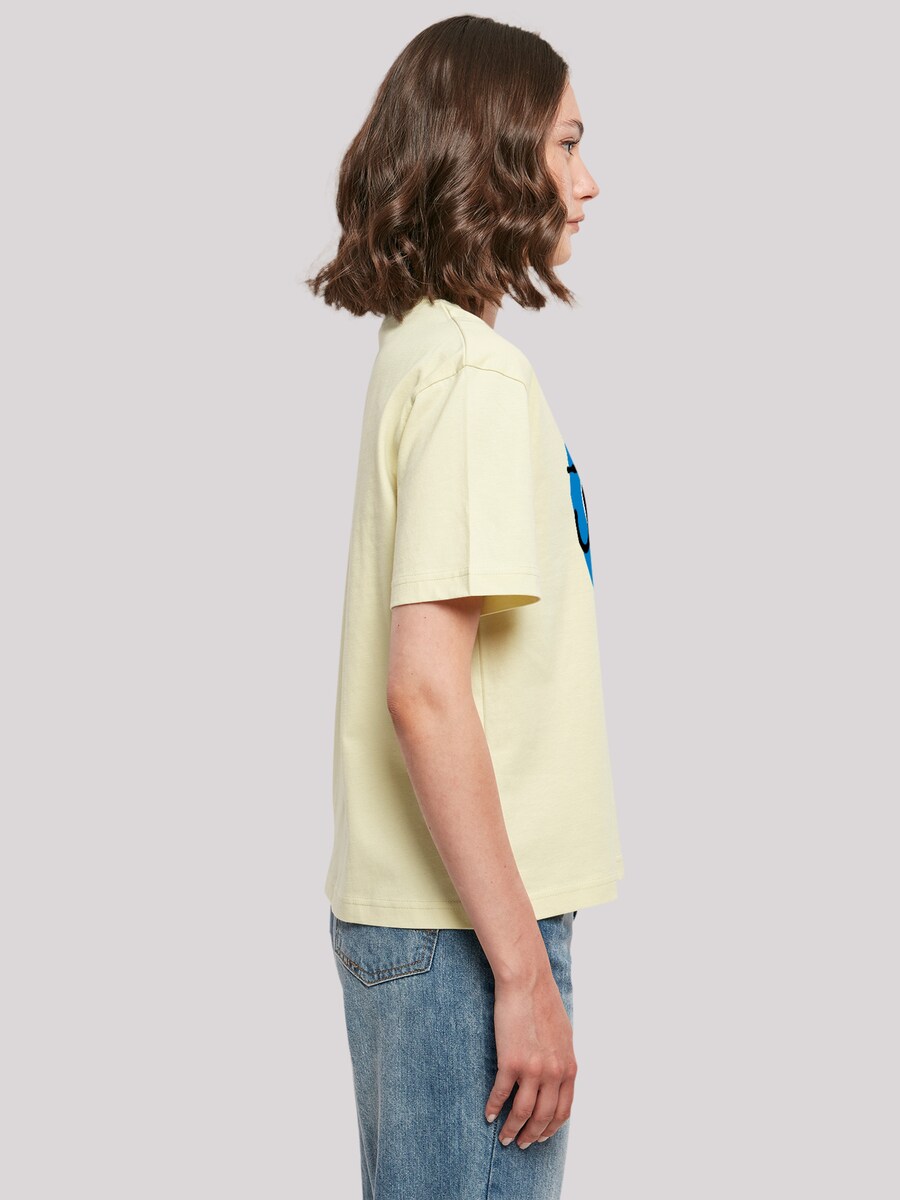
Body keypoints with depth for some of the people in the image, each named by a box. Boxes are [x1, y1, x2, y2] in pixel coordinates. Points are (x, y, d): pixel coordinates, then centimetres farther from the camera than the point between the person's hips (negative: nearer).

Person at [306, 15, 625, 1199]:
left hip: (407, 911, 9)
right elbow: (424, 690, -23)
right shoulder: (476, 371, -17)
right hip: (467, 925, -9)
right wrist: (523, 971, -19)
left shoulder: (417, 348, 12)